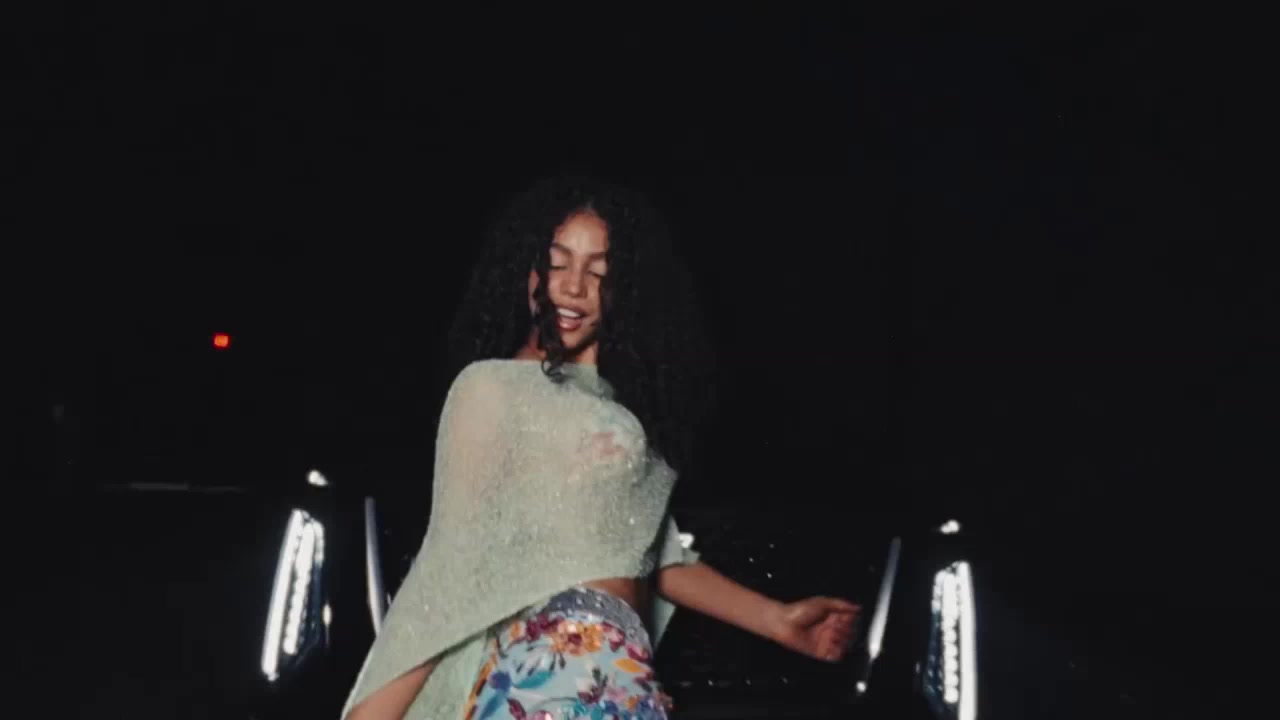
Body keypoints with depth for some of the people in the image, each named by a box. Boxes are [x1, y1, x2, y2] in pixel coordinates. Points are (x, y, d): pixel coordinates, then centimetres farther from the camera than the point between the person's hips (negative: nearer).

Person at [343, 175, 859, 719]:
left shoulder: (621, 400, 20)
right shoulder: (492, 385, -3)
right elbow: (455, 562, -10)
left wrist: (776, 620, 18)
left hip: (610, 668, 7)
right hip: (562, 664, -7)